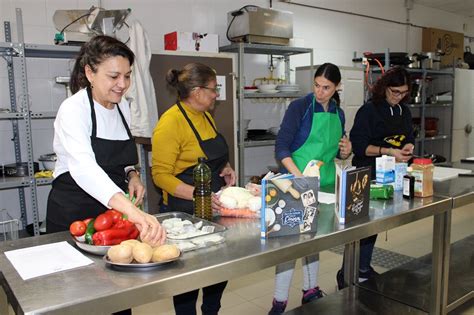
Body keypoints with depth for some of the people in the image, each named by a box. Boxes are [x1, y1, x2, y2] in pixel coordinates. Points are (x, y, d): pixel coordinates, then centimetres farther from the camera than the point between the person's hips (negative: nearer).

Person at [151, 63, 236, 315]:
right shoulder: (170, 122, -18)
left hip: (213, 207, 8)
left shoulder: (205, 116, 9)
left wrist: (225, 168, 2)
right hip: (185, 212, -8)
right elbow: (161, 175, -20)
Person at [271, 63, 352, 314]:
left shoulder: (338, 113, 8)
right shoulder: (299, 107, -10)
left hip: (326, 182, 6)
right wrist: (299, 175, -30)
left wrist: (345, 152, -5)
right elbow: (281, 147, -17)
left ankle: (310, 291, 30)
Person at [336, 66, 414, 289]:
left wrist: (408, 148, -5)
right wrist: (388, 151, -24)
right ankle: (345, 273, 8)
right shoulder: (368, 111, -11)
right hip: (367, 176, -7)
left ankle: (364, 268, 28)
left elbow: (409, 138, 18)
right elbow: (359, 145, -15)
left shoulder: (404, 111, 10)